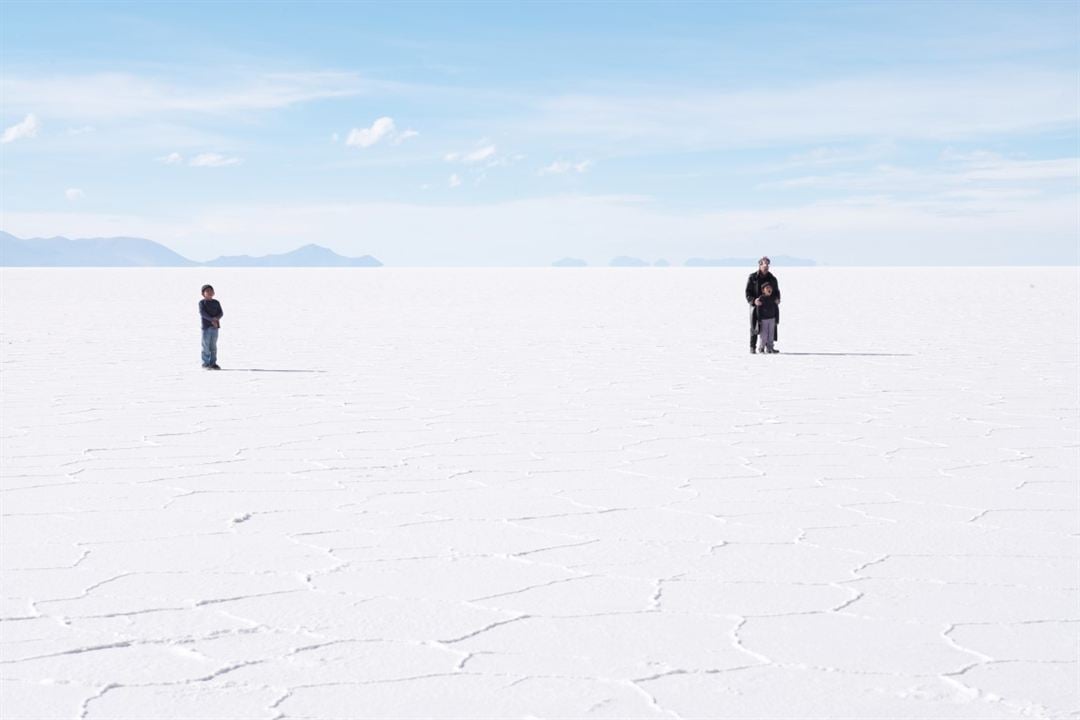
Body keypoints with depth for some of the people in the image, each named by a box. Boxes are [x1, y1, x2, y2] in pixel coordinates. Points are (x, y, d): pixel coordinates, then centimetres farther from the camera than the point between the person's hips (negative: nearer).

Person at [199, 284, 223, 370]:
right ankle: (206, 363, 4)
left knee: (213, 346, 7)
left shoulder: (216, 303, 11)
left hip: (215, 326, 4)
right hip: (206, 326, -4)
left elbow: (221, 312, 4)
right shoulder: (202, 303, -1)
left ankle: (213, 363, 13)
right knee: (206, 345, -2)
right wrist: (211, 319, -23)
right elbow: (202, 313, -14)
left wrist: (217, 318, -17)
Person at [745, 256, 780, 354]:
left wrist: (777, 299, -5)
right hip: (756, 307, -3)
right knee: (754, 327, -2)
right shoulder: (752, 277, -2)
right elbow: (748, 293, -4)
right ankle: (753, 347, 7)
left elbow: (776, 291, 17)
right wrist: (753, 301, -22)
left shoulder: (772, 278, 10)